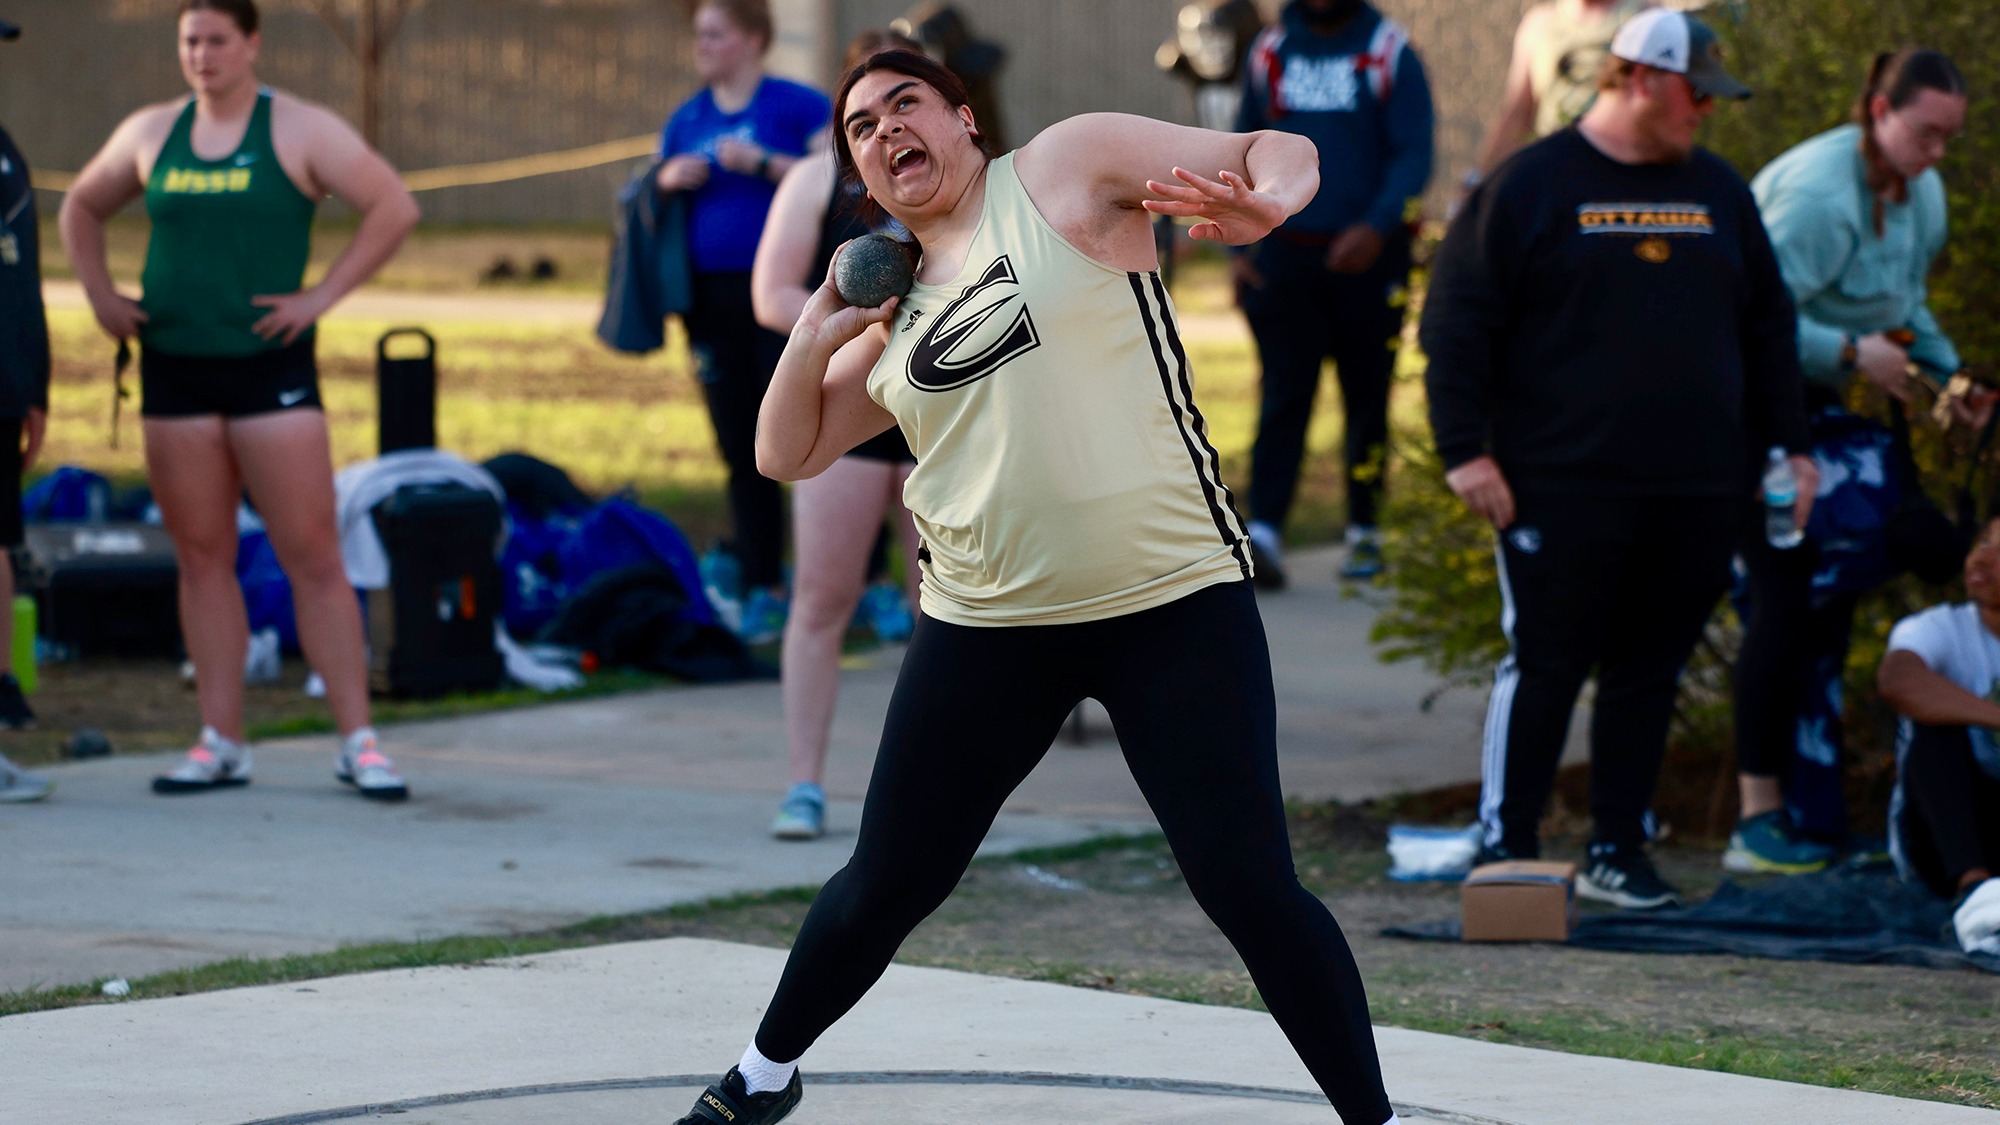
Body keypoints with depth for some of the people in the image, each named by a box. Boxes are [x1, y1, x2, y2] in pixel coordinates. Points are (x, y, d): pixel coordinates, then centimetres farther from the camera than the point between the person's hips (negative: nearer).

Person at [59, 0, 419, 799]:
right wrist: (100, 296, 10)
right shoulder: (150, 134, 10)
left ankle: (357, 745, -6)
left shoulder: (299, 132, -2)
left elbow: (394, 208, -7)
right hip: (173, 369, 4)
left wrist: (321, 297, -11)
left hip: (268, 367, -4)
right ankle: (220, 744, 11)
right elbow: (83, 207, 25)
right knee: (202, 558, 6)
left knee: (313, 557, -7)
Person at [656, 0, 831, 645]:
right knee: (741, 452, 8)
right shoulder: (686, 121, 15)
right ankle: (761, 590, 14)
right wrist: (670, 181, 0)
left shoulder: (798, 107, -3)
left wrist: (763, 164, -19)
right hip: (712, 298, 6)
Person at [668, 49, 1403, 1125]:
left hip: (1173, 603, -5)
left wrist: (1258, 204, -28)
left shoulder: (1063, 167, -1)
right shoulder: (894, 322, 14)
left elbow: (1279, 153, -4)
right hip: (987, 627, 5)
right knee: (885, 886, 11)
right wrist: (819, 330, 5)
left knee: (1247, 885, -11)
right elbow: (785, 452, 22)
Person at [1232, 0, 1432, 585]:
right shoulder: (1269, 50, 8)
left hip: (1367, 255, -2)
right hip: (1284, 253, 2)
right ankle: (1263, 531, -14)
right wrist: (1239, 246, 5)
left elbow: (1413, 156, -7)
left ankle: (1364, 531, 15)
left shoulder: (1390, 54, -1)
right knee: (1284, 394, -7)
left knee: (1367, 396, 6)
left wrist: (1377, 227, -22)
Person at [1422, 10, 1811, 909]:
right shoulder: (1530, 186, -1)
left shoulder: (1718, 192, 15)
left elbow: (1767, 324, 22)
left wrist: (1787, 445, 17)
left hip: (1695, 495, 5)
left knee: (1649, 674, 7)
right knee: (1544, 668, -4)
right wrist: (1465, 448, -9)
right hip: (1561, 488, -5)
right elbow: (1458, 321, -3)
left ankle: (1619, 852, 14)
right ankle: (1506, 849, 3)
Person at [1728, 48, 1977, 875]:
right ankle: (1759, 815, -8)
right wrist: (1854, 352, -27)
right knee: (1784, 596, -12)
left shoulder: (1922, 194, 7)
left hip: (1821, 405, 9)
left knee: (1832, 596, 7)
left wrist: (1949, 375, 6)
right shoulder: (1818, 194, -23)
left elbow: (1905, 306, 19)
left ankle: (1811, 812, 12)